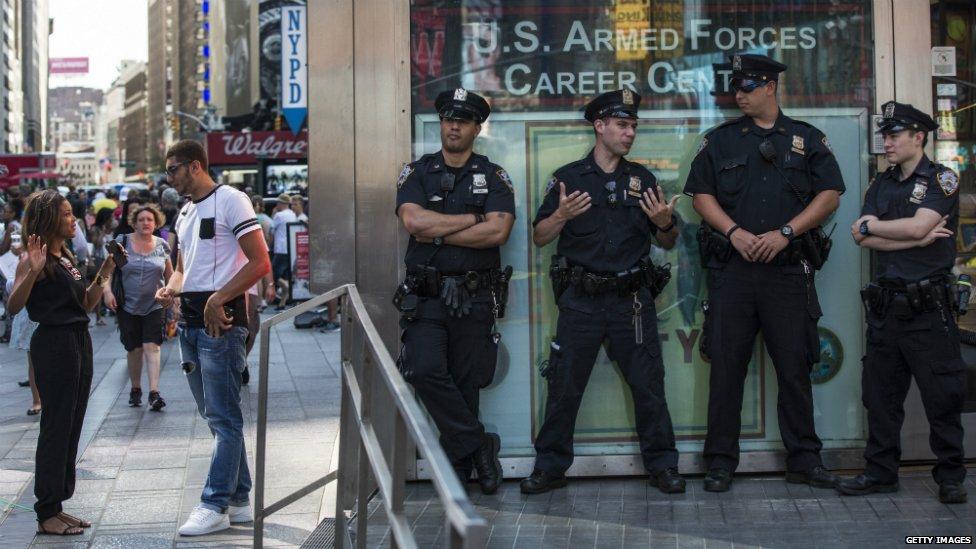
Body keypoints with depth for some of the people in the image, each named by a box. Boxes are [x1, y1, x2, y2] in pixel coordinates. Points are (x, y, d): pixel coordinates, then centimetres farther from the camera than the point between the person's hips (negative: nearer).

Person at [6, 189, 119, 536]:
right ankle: (46, 514, 2)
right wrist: (33, 271, -31)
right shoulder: (34, 260, -10)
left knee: (71, 429, 12)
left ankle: (57, 505, 20)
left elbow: (86, 303, 20)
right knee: (56, 428, -5)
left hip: (79, 342, 9)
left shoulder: (65, 258, 15)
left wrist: (105, 272, 9)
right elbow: (14, 306, -19)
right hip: (54, 343, -9)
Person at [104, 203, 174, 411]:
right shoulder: (122, 242, 0)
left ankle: (154, 393, -17)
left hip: (155, 306, 0)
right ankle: (135, 389, 24)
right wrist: (107, 290, -12)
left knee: (152, 347, -11)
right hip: (128, 306, 0)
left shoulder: (162, 245, 5)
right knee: (134, 349, 7)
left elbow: (169, 275, 13)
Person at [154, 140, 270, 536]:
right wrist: (170, 289, 3)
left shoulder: (229, 200, -7)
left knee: (223, 417, -5)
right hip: (191, 321, 9)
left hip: (221, 320, -9)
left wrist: (218, 299, -21)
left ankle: (215, 505, -2)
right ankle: (239, 500, 19)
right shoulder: (185, 213, 19)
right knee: (216, 416, 12)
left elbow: (260, 262, -14)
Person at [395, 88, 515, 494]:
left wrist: (439, 233, -10)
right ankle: (479, 446, -6)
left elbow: (498, 231, -11)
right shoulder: (417, 173, 8)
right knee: (425, 370, -19)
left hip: (474, 297, 0)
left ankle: (460, 465, 18)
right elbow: (413, 221, -11)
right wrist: (473, 220, -8)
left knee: (466, 384, 5)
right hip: (426, 296, 0)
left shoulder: (493, 177, 6)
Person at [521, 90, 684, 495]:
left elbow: (667, 244, 14)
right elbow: (539, 237, 4)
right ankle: (550, 467, 11)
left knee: (648, 384, 2)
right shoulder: (568, 177, 5)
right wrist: (561, 215, -15)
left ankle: (662, 465, 13)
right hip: (581, 301, -1)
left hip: (632, 300, 2)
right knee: (564, 386, 1)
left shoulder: (643, 179, 12)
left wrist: (665, 223, -8)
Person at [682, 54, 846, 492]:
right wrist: (735, 232, -10)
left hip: (788, 269, 0)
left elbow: (830, 194, 4)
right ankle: (720, 462, 6)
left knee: (795, 365, 2)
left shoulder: (808, 140, 10)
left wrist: (785, 232, -8)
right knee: (726, 365, 0)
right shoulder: (720, 140, 11)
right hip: (732, 269, 0)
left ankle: (804, 460, 11)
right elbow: (702, 194, 6)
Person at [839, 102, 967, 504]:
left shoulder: (942, 180, -1)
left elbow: (917, 226, -17)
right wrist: (918, 239, -9)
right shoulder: (881, 184, 15)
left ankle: (951, 477, 8)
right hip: (886, 305, 5)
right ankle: (880, 472, 17)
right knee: (880, 394, 8)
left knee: (942, 396, -1)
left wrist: (872, 226, -3)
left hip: (929, 307, -5)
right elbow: (864, 240, 2)